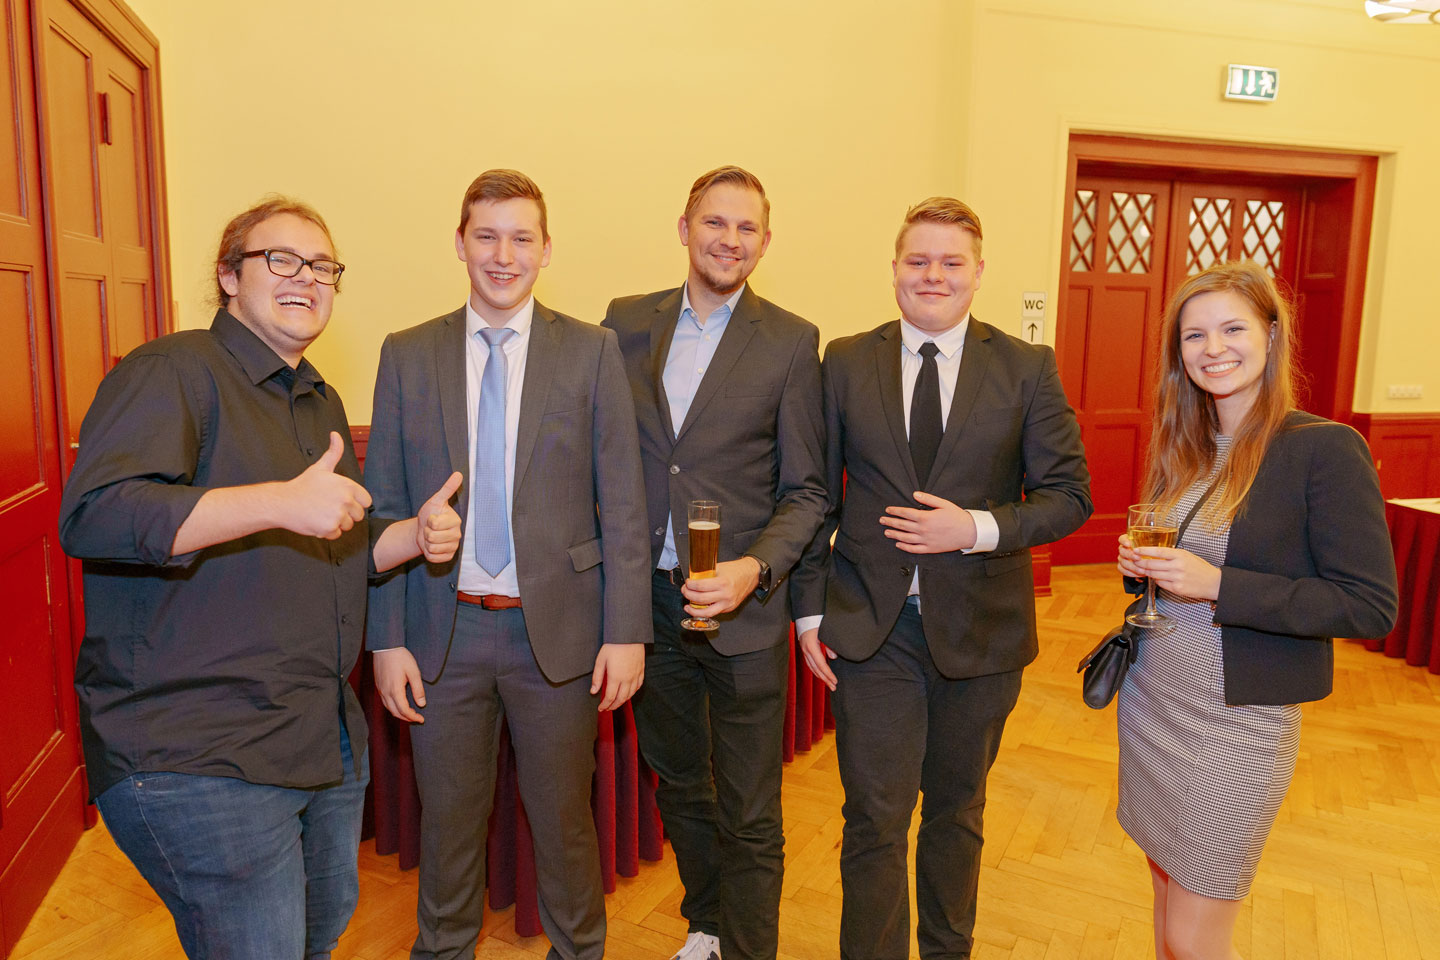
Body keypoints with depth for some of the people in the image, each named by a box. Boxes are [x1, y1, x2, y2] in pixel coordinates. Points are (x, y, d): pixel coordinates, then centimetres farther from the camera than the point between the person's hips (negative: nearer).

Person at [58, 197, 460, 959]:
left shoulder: (323, 404, 16)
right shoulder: (173, 372, -11)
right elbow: (92, 516, -25)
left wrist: (413, 536, 5)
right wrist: (282, 501, -31)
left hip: (327, 745, 9)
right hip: (197, 761, -8)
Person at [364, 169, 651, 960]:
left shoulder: (592, 352, -1)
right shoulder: (407, 355, 3)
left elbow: (622, 505, -3)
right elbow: (384, 507, 3)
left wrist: (626, 631, -7)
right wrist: (386, 638, -1)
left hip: (557, 629, -1)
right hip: (445, 630, 2)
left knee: (564, 819, 14)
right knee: (447, 819, 17)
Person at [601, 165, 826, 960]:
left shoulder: (791, 342, -4)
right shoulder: (627, 322, 5)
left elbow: (805, 491, -4)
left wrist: (753, 569, -19)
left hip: (742, 611, -3)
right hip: (647, 600, 4)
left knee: (749, 818, 6)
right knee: (678, 786, 22)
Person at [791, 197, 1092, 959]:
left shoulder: (1028, 369, -1)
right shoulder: (845, 362, 1)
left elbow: (1069, 494, -1)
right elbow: (817, 495, 3)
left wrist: (980, 529, -17)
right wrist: (809, 609, -1)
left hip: (980, 631, 1)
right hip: (870, 630, -1)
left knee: (957, 812, 19)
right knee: (875, 823, 3)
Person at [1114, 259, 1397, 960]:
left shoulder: (1325, 448, -13)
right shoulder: (1182, 446, 6)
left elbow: (1371, 606, -16)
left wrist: (1218, 584, -22)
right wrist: (1141, 564, -5)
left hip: (1237, 718, -6)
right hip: (1151, 700, 6)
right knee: (1167, 892, 19)